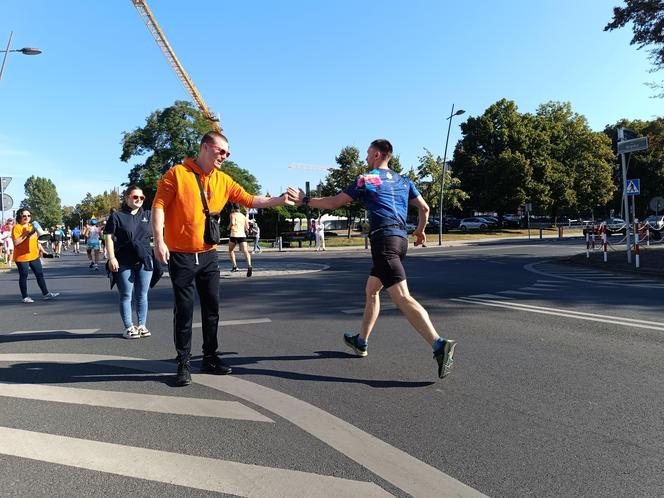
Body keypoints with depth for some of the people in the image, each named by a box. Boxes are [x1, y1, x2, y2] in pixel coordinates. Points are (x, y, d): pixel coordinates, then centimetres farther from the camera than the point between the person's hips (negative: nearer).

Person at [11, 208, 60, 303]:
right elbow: (16, 242, -21)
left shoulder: (32, 226, 14)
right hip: (22, 257, -7)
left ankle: (46, 293, 14)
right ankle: (25, 297, 12)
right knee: (23, 277, 3)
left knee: (40, 274, 8)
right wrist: (26, 235, -25)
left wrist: (39, 249, 18)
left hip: (34, 256, 7)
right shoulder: (16, 228, -11)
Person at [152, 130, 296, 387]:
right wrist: (159, 240, -19)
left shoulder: (223, 180, 7)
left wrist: (279, 199, -5)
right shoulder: (177, 173, -7)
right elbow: (158, 206, -10)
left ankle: (210, 358, 24)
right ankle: (184, 363, 14)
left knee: (212, 308, 10)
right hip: (181, 256, -5)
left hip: (208, 256, 5)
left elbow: (249, 199, 6)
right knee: (184, 310, 1)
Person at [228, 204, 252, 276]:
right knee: (245, 251, -13)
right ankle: (249, 265, -36)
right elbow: (247, 227, 14)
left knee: (231, 250, 21)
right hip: (242, 235, 3)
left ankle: (235, 266, 13)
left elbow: (232, 223, -14)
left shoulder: (233, 214, 4)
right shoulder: (243, 216, 18)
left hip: (234, 234, -2)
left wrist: (229, 227, 6)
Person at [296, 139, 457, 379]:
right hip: (401, 239, 8)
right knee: (371, 290, 21)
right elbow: (424, 208, 17)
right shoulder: (403, 181, 19)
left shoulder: (366, 179, 0)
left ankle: (439, 344, -29)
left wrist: (305, 200, 15)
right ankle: (361, 341, 31)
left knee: (403, 298, -16)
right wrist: (420, 230, 35)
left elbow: (333, 203, 2)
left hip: (384, 240, -8)